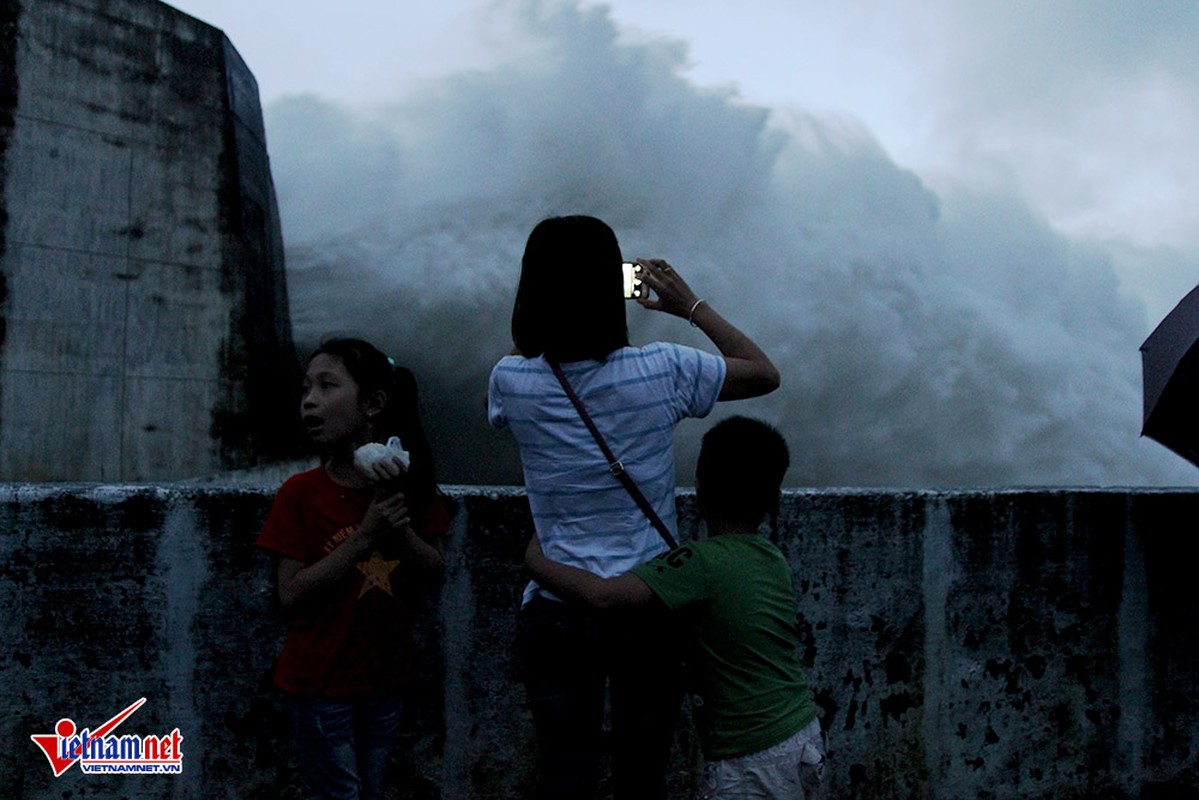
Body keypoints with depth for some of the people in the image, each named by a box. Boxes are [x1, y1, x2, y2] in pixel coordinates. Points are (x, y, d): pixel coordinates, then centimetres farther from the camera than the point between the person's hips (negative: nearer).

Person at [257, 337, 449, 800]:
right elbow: (291, 594, -15)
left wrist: (400, 527, -18)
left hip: (385, 677, 4)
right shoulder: (301, 493, -11)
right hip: (321, 680, -4)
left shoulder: (411, 486, 0)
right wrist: (364, 536, -23)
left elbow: (434, 575, 0)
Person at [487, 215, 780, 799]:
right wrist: (691, 306, 9)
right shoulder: (661, 372, -13)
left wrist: (552, 299, 15)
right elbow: (765, 373, 4)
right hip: (650, 610, 0)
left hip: (556, 613, 1)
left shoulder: (513, 382, -10)